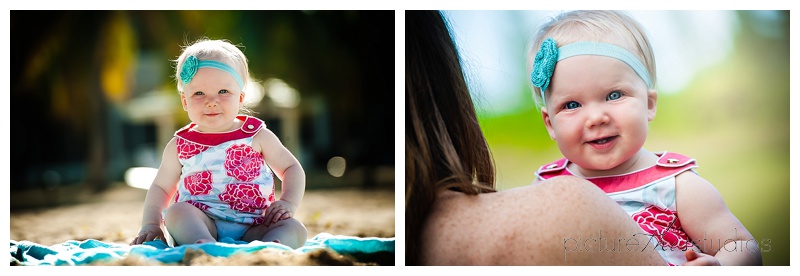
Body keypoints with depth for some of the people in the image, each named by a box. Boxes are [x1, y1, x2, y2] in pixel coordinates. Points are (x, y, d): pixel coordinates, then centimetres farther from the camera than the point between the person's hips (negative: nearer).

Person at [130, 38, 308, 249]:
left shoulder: (257, 136, 6)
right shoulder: (179, 146, 9)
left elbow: (292, 168, 14)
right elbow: (160, 188, 18)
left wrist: (288, 203, -3)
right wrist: (150, 224, 4)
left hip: (252, 227, 0)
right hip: (199, 223, 0)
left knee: (295, 229, -24)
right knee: (176, 210, -30)